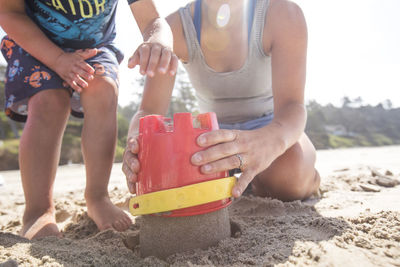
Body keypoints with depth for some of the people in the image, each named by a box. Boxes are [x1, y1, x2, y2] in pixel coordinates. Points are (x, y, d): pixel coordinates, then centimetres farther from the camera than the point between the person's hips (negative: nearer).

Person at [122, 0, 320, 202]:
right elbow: (149, 110, -20)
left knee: (289, 168, -36)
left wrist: (271, 140, -56)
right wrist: (136, 141, -44)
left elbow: (292, 104, -32)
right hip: (217, 132, 3)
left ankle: (257, 179, 4)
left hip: (271, 127, -2)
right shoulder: (175, 27, -17)